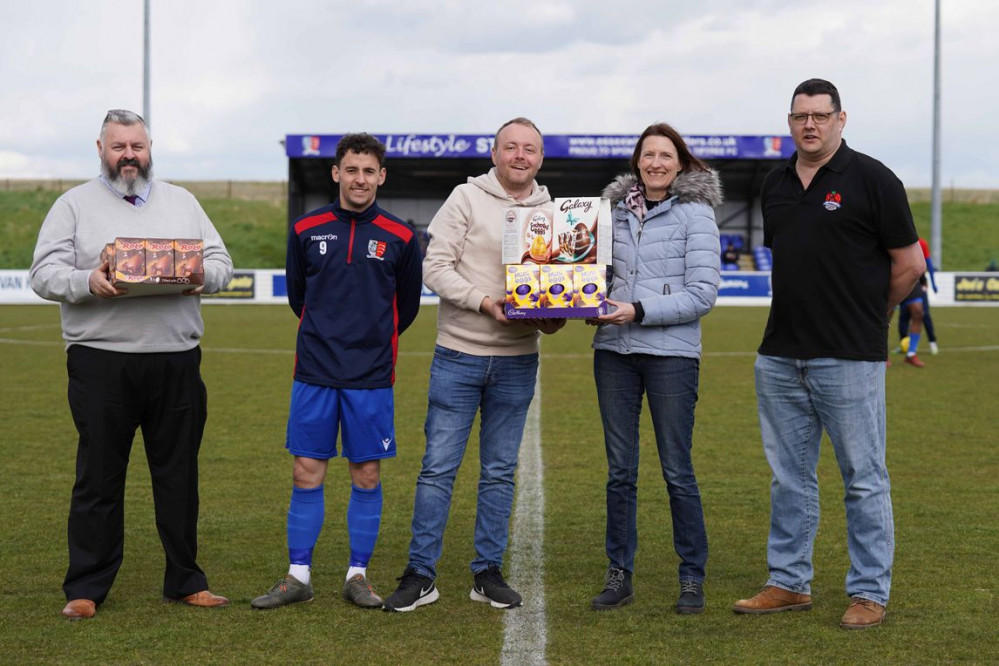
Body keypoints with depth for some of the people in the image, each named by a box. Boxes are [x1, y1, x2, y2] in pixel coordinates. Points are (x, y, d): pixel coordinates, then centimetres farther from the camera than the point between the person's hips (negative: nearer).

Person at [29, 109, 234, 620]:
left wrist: (202, 276, -10)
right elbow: (45, 273, -2)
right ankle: (85, 588, 11)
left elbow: (221, 263, 13)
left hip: (176, 362, 3)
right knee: (98, 478, 2)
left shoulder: (181, 202, 16)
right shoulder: (74, 205, 7)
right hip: (100, 362, -3)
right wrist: (87, 283, -21)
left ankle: (186, 581, 19)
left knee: (179, 476, 8)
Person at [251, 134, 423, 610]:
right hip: (314, 373, 1)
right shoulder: (306, 230, 3)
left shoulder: (400, 238, 1)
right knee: (306, 472, 3)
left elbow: (407, 305, 13)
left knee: (367, 475, 4)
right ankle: (298, 576, 12)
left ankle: (358, 575, 15)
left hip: (371, 376, 0)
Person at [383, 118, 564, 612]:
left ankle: (488, 572, 18)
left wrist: (554, 316, -9)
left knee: (500, 472, 9)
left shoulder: (551, 214, 10)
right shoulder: (467, 199, -2)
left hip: (517, 362, 3)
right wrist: (484, 301, -20)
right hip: (458, 354, -3)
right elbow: (435, 266, -7)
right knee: (439, 467, -1)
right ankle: (421, 575, 6)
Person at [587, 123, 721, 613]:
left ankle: (693, 578, 13)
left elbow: (703, 293, -10)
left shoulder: (695, 214, -3)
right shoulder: (618, 211, 11)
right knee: (619, 471, 8)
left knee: (677, 471, 0)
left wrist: (639, 312, -17)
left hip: (671, 353, -4)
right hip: (614, 352, 4)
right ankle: (619, 576, 17)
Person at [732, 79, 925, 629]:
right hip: (780, 355, 6)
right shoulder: (774, 185, 12)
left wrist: (865, 315, 8)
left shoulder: (871, 179, -6)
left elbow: (909, 264, -3)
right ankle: (789, 583, 22)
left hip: (849, 358, -6)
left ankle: (869, 592, 10)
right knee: (788, 476, 12)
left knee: (863, 478, 1)